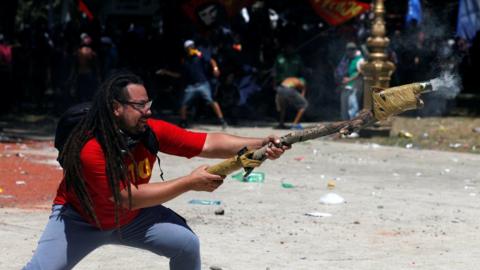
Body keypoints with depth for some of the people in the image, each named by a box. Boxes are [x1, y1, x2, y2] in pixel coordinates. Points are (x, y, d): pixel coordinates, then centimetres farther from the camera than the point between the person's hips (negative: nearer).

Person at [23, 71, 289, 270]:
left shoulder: (152, 131, -20)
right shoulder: (90, 149, -35)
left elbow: (208, 143, -22)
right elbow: (131, 198, -33)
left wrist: (260, 144, -35)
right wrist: (189, 182, -33)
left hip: (133, 218, 5)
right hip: (80, 219, -5)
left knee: (187, 244, -12)